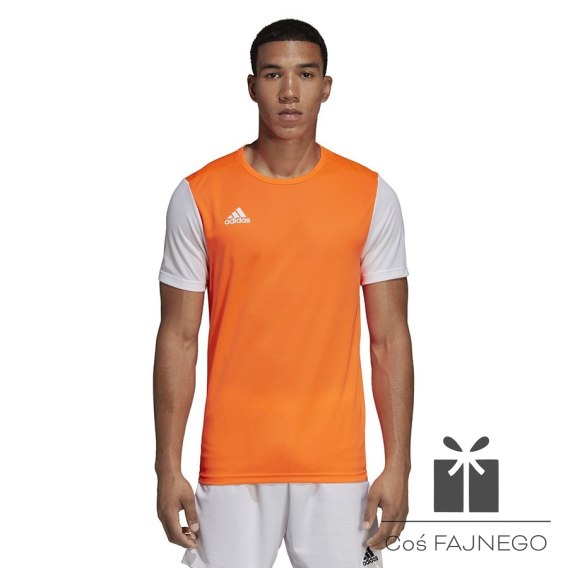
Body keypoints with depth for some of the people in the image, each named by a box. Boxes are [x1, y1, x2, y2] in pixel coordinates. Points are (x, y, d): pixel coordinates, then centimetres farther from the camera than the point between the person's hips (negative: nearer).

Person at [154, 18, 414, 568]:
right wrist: (168, 467, -2)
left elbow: (389, 338, 3)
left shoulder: (371, 196, 2)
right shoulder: (199, 196, 0)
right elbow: (178, 338, 2)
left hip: (336, 463, 1)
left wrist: (398, 464, -3)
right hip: (233, 463, 0)